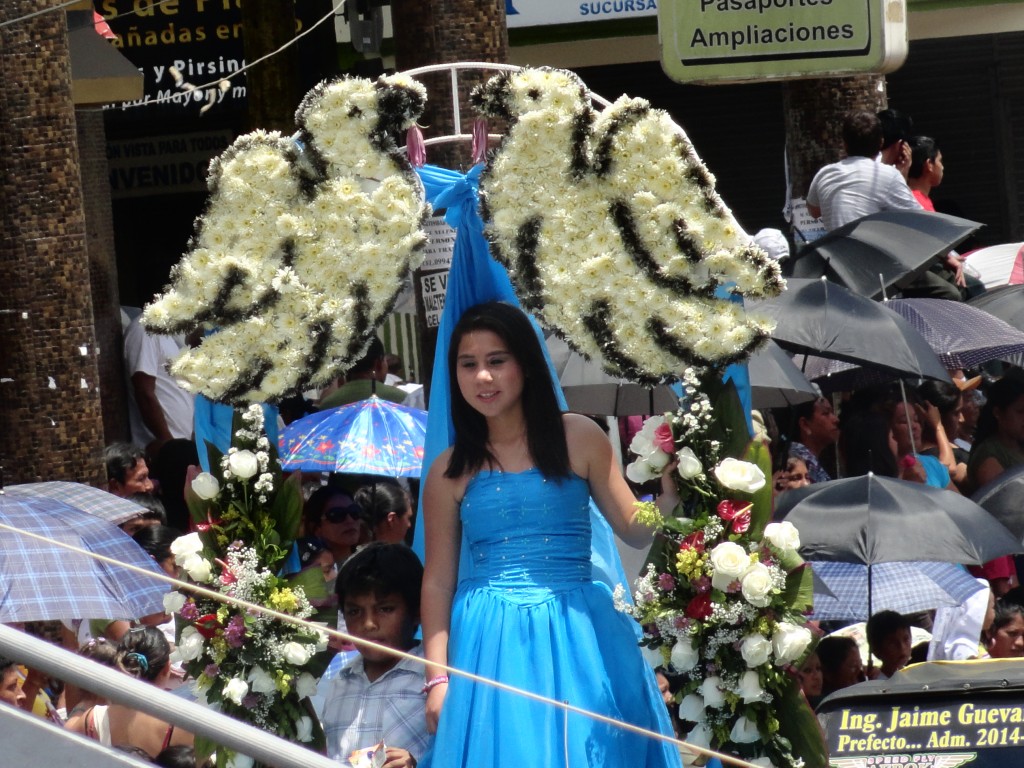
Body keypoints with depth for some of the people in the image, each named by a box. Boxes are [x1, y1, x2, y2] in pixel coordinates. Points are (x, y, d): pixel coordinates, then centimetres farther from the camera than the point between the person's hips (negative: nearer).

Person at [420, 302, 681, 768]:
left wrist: (670, 491, -15)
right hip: (493, 644, 0)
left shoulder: (578, 438, 2)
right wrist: (437, 677, 1)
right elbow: (438, 580, 7)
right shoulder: (450, 473, 5)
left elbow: (635, 530, 5)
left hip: (578, 638, 0)